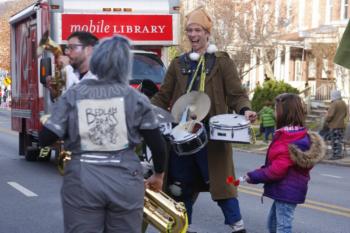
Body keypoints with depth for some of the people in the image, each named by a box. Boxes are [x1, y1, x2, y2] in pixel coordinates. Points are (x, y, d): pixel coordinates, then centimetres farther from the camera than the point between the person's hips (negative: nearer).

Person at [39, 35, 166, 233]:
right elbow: (157, 143, 4)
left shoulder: (73, 95, 1)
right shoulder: (135, 98, 1)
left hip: (82, 180, 0)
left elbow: (45, 139, -1)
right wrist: (159, 176, 21)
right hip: (125, 180, 1)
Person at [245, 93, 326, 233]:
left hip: (286, 191, -10)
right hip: (291, 189, 10)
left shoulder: (286, 141, -24)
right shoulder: (302, 136, 8)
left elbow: (277, 170, -25)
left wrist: (253, 177, -13)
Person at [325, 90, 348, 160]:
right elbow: (345, 114, 18)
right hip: (341, 125, 8)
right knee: (339, 140, 14)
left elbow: (330, 115, -21)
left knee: (335, 141, -4)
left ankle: (336, 155, -3)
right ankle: (338, 154, 18)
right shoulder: (343, 103, 10)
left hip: (334, 125, -8)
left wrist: (327, 120, -5)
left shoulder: (334, 104, -18)